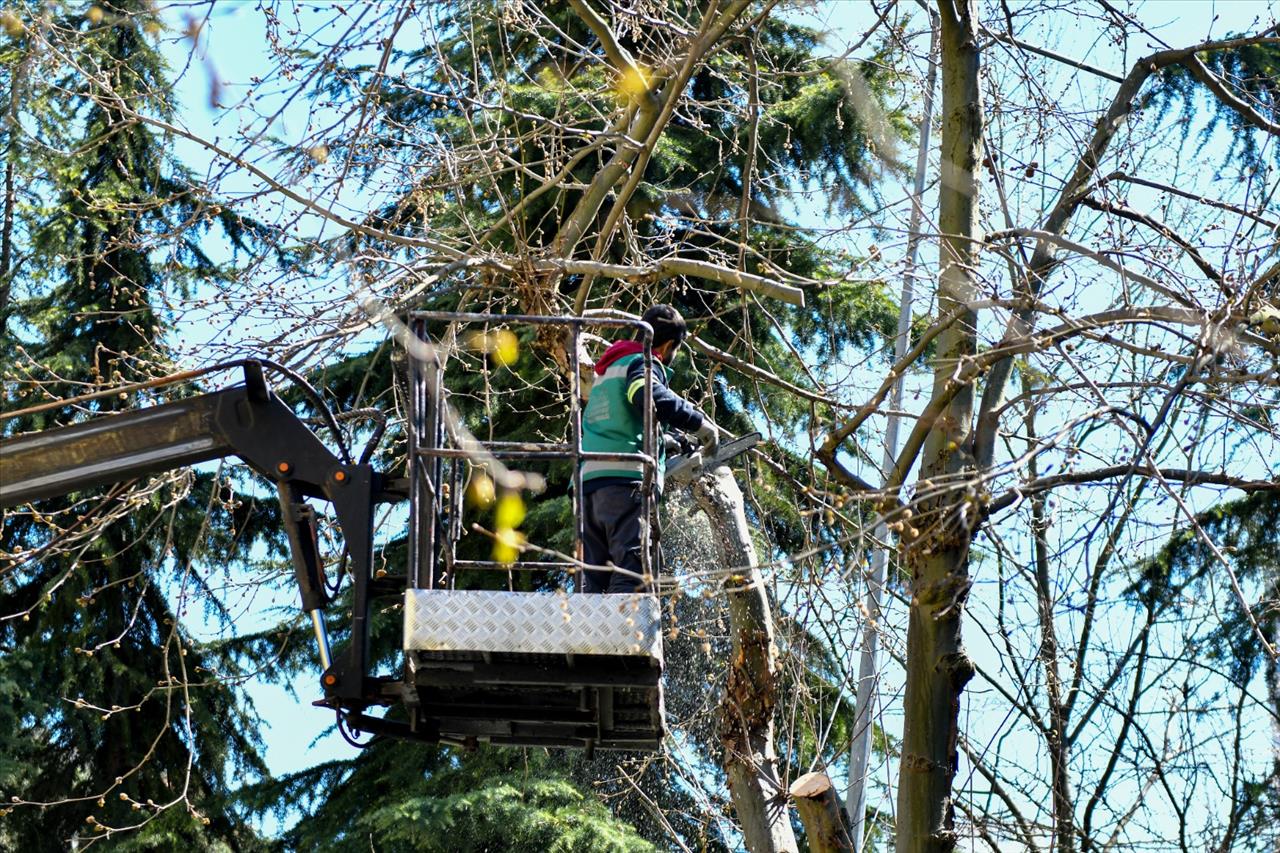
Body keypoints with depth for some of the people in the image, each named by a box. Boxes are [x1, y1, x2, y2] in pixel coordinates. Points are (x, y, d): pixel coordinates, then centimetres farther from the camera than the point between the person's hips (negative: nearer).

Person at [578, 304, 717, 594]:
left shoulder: (607, 370, 29)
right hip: (626, 479, -9)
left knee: (595, 581, 6)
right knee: (634, 571, -18)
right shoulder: (644, 364, 2)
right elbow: (650, 396, -21)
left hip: (587, 482, 9)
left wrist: (659, 440, 34)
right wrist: (700, 422, -13)